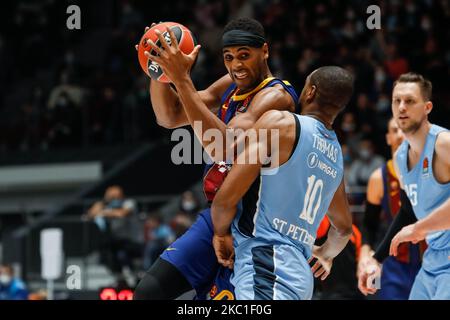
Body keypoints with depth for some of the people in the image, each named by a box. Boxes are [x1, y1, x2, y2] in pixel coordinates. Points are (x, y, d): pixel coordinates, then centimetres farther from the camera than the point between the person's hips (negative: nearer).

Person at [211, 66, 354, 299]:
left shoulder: (280, 123, -4)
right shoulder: (336, 156, 19)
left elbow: (226, 198, -9)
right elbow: (343, 228, 36)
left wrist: (221, 233, 10)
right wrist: (326, 254, 57)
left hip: (266, 265, -8)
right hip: (299, 270, 8)